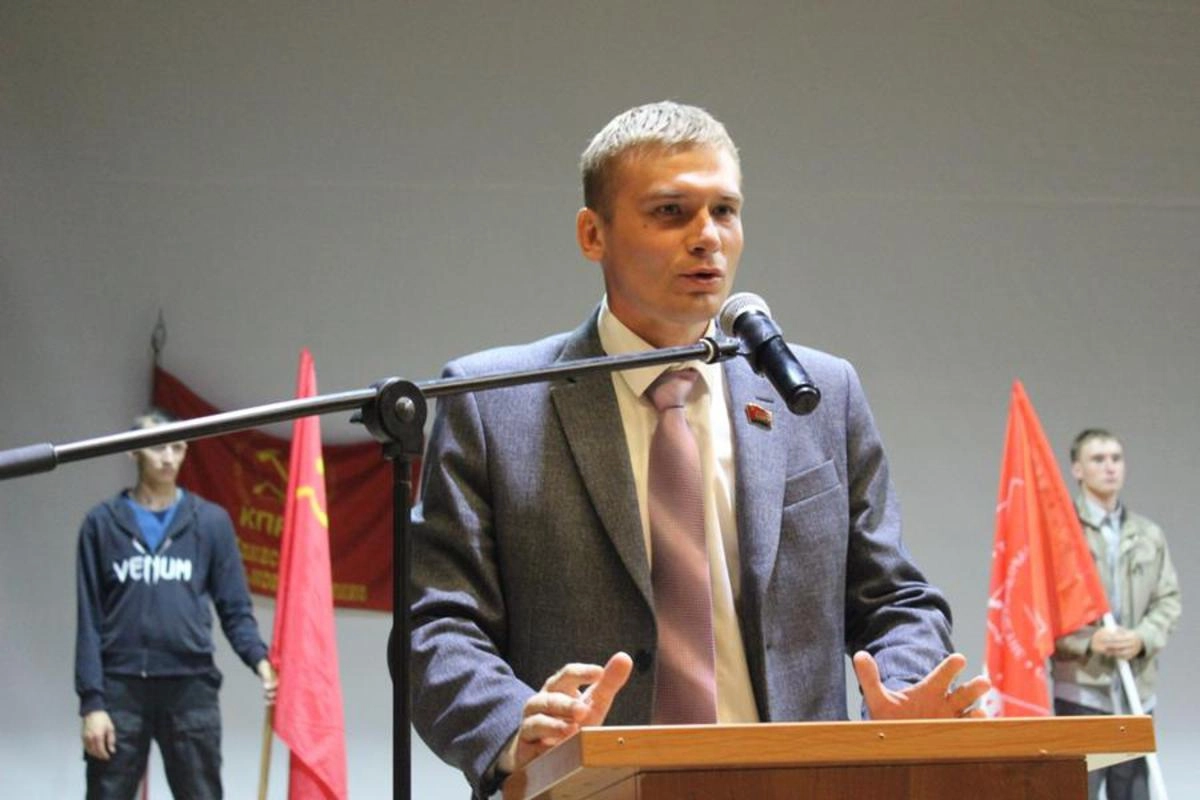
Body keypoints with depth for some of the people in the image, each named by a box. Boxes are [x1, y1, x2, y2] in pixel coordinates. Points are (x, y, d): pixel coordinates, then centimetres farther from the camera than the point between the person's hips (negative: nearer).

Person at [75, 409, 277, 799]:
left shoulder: (211, 521, 7)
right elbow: (89, 620, 3)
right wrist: (91, 700, -5)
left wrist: (259, 659, -13)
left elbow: (235, 608, 6)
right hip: (120, 688, 0)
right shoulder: (103, 522, 6)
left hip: (190, 688, 1)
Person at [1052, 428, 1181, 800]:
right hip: (1080, 685, -5)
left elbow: (1168, 599, 12)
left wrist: (1144, 637, -8)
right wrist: (1087, 641, -18)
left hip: (1137, 688, 5)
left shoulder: (1149, 535, 14)